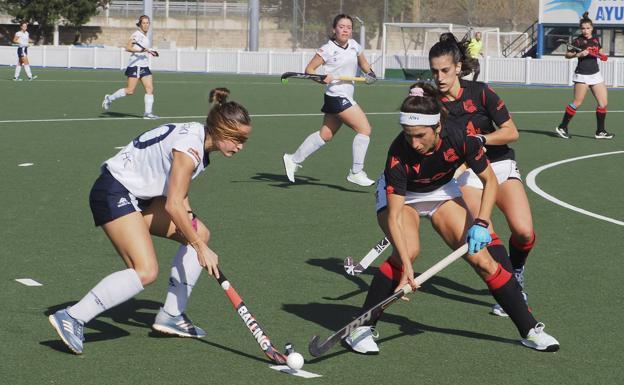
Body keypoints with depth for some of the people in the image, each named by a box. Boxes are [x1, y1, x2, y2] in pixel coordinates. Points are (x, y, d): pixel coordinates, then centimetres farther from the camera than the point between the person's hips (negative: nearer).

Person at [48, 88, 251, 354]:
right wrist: (200, 248, -23)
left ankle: (171, 315, 14)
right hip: (114, 193, -10)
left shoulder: (199, 136, 5)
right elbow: (173, 205, -29)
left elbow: (178, 193, 20)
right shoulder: (190, 146, -24)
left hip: (140, 195, 10)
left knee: (200, 233, 9)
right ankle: (71, 318, -16)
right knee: (146, 271, -21)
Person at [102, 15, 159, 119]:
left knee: (150, 89, -4)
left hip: (145, 66, 8)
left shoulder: (146, 36, 16)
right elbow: (128, 48, -20)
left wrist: (149, 52, 22)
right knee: (130, 90, -10)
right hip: (135, 65, -8)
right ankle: (109, 98, 9)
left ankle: (147, 113, -3)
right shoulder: (136, 34, -9)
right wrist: (140, 50, -29)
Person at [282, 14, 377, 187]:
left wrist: (369, 73, 4)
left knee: (325, 135, 16)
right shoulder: (327, 50, -13)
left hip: (346, 97, 8)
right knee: (365, 129, -13)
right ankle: (356, 172, -6)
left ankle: (294, 160, 29)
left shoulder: (354, 45, 7)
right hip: (337, 96, -8)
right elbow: (309, 69, -8)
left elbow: (362, 62, 24)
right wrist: (322, 78, -25)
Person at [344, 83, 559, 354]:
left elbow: (489, 181, -15)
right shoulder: (399, 154, -36)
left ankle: (530, 329, 8)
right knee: (409, 249, -31)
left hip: (442, 192, 3)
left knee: (480, 258, -5)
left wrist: (481, 224, -26)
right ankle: (362, 328, -20)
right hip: (400, 195, -3)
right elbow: (394, 216, -35)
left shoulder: (459, 137, -31)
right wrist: (406, 265, -44)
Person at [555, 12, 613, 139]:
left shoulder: (595, 40, 10)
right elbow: (567, 55, -7)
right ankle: (562, 127, 3)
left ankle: (600, 131, 10)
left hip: (595, 74, 7)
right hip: (582, 75, -7)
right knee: (577, 103, -8)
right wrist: (579, 54, -21)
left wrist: (602, 55, 8)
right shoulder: (578, 41, -7)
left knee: (603, 103, 2)